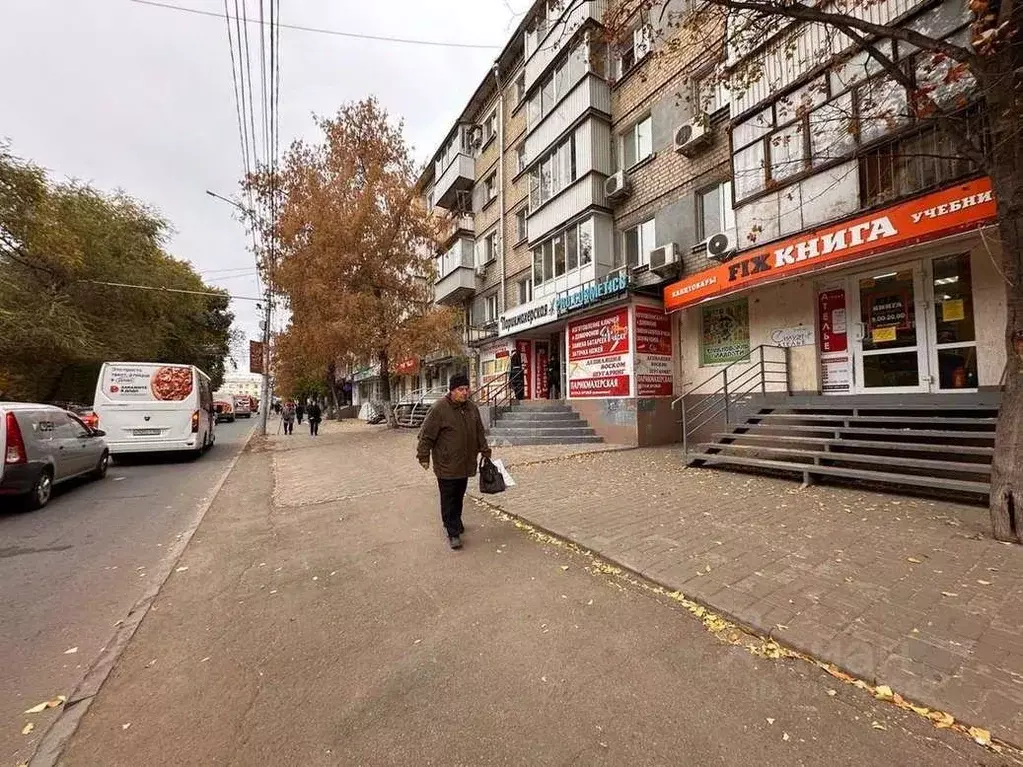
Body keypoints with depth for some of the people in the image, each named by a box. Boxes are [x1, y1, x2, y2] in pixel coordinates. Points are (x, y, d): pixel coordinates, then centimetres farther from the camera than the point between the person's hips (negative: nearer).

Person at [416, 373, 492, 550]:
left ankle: (455, 522, 36)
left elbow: (480, 433, 17)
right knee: (449, 499, 2)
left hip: (465, 463, 6)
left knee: (459, 497, 18)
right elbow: (426, 435, -10)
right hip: (446, 465, -6)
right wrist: (424, 456, -8)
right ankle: (453, 532, 12)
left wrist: (485, 451, 17)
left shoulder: (472, 407, 6)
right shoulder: (439, 408, -14)